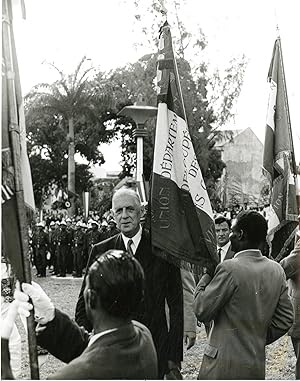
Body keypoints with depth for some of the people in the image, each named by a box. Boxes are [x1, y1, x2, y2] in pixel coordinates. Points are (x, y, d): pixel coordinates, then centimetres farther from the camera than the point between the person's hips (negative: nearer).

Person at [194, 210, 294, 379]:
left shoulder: (230, 268, -16)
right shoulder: (277, 270, 5)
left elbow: (202, 312, -10)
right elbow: (286, 319, 10)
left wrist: (206, 277, 1)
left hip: (224, 366, -6)